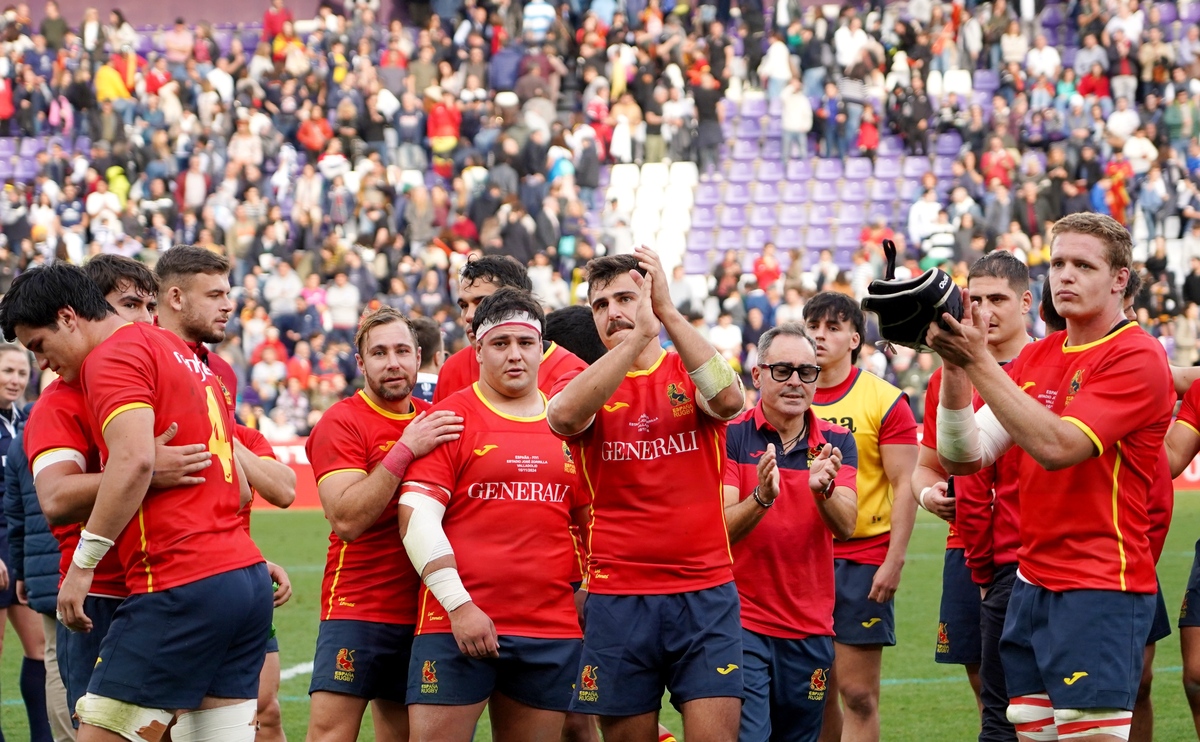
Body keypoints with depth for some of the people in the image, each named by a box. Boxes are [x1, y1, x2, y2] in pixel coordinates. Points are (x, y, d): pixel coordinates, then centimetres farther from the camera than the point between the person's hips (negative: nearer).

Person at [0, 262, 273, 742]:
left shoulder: (113, 357, -4)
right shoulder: (181, 356, 24)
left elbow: (134, 459, -20)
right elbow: (241, 487, 24)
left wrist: (83, 562, -16)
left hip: (180, 587, -9)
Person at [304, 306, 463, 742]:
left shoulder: (433, 422, 11)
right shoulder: (341, 423, -7)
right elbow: (346, 519, -19)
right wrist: (405, 450, -23)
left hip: (420, 607, 6)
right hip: (357, 607, -6)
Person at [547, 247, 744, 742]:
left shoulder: (690, 375, 7)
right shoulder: (583, 383, 6)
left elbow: (728, 399, -17)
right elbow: (564, 415, -19)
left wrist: (667, 314, -18)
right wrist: (639, 335, -23)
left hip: (704, 593, -1)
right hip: (617, 597, 1)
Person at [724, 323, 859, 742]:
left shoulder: (836, 444, 4)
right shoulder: (731, 437, -5)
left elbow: (845, 527, -10)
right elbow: (720, 530, -14)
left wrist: (822, 490, -31)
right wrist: (761, 498, -33)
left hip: (810, 630, 4)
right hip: (742, 623, -4)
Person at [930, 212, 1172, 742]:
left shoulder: (1137, 357, -9)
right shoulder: (1035, 358, 13)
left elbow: (1056, 446, -22)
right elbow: (963, 457, 6)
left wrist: (980, 361, -22)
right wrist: (956, 371, -10)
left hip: (1099, 587, -7)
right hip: (1033, 583, 7)